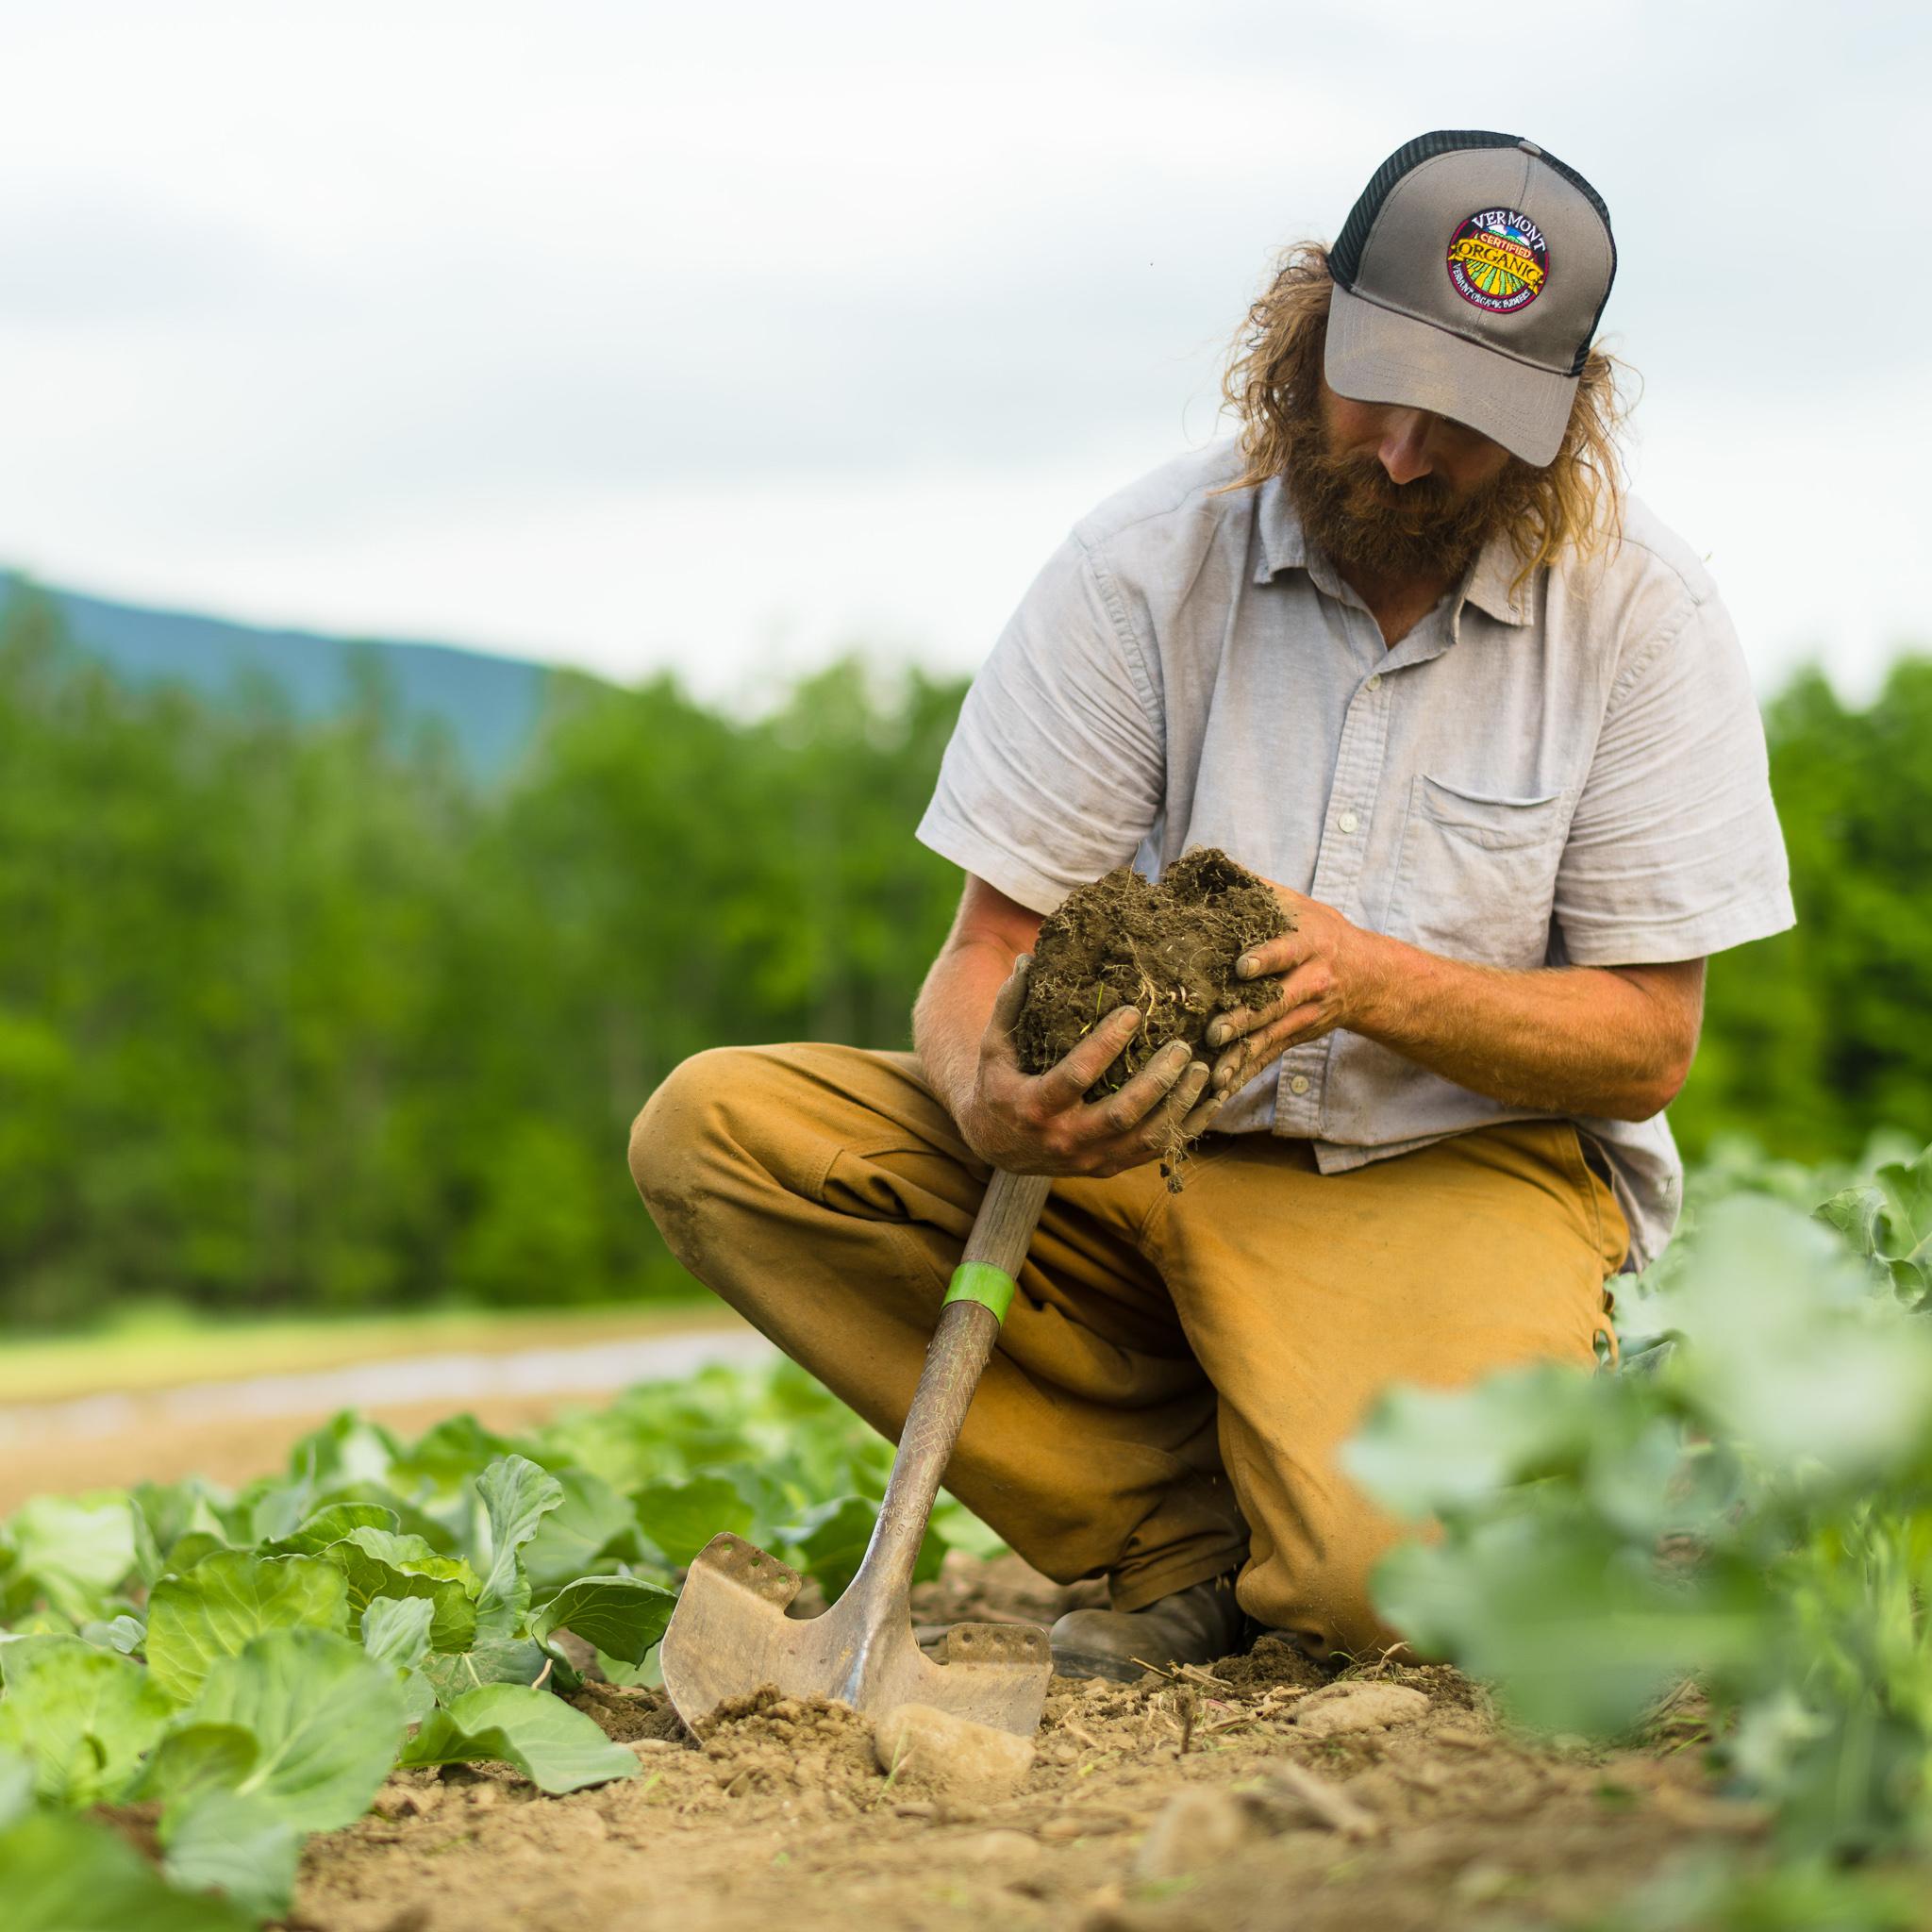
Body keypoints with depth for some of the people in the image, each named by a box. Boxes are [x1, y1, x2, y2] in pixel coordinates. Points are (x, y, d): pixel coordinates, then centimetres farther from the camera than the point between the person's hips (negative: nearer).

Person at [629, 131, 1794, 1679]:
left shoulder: (1639, 608, -7)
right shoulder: (1145, 564, -5)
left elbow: (1648, 1044, -6)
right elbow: (990, 949, -5)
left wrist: (1377, 982, -25)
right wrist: (988, 1103, -30)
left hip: (1464, 1168, -3)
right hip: (1144, 1150, 3)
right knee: (715, 1131, -20)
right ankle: (1188, 1535, -13)